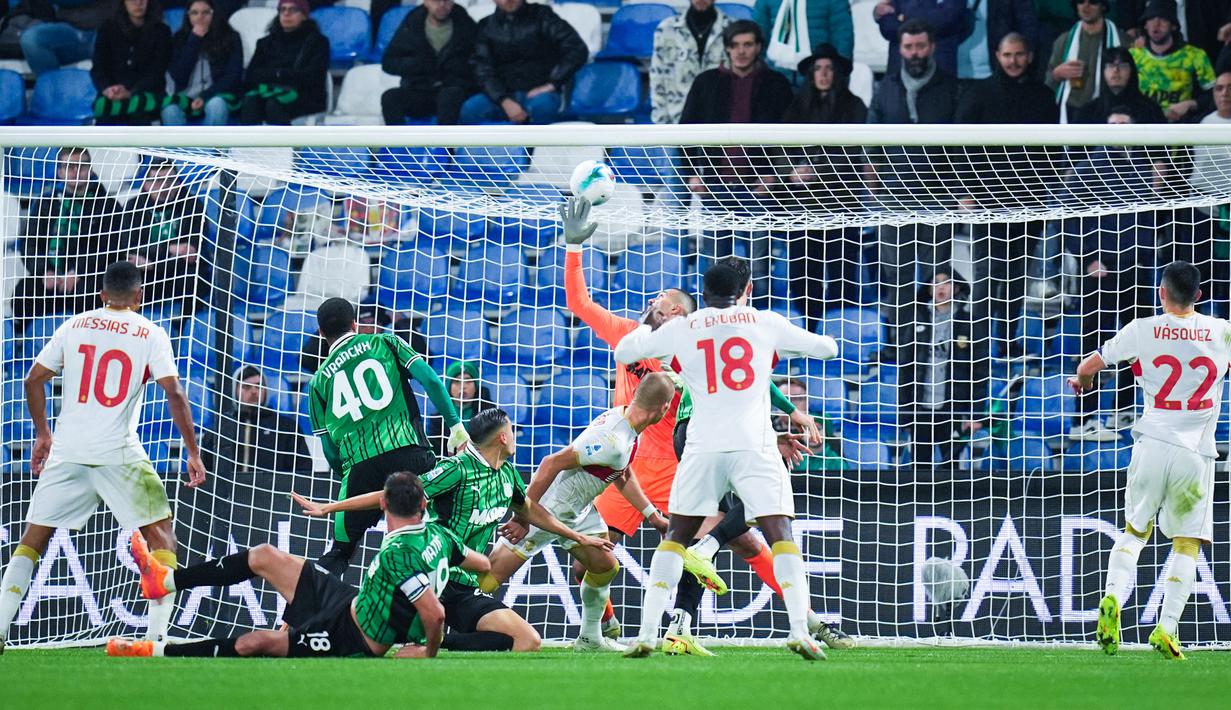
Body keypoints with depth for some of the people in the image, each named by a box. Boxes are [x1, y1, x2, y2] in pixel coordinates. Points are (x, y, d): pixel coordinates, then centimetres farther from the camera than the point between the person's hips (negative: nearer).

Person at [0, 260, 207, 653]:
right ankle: (158, 634, -4)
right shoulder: (151, 334, 0)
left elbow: (34, 379, 10)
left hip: (67, 451, 3)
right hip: (119, 454, -3)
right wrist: (193, 453, -4)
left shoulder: (74, 326, 9)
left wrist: (43, 435, 22)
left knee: (34, 536, 11)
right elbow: (174, 394, -7)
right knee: (161, 531, 8)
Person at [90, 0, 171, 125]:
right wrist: (106, 89, -20)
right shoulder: (108, 29, 12)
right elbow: (98, 68, 4)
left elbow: (156, 72, -4)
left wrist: (130, 93, -22)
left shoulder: (160, 31, 7)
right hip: (112, 97, 1)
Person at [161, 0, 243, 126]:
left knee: (216, 105, -38)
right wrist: (194, 40, -6)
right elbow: (178, 76, -2)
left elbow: (232, 77, -2)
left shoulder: (229, 38, 5)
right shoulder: (180, 39, 10)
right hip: (188, 97, 2)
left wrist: (205, 97, -16)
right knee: (170, 111, -33)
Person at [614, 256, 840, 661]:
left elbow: (623, 353, 21)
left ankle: (647, 632, 4)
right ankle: (800, 631, -18)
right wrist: (781, 349, 35)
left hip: (703, 445, 1)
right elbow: (826, 347, 18)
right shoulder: (764, 323, 7)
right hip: (755, 445, -1)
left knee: (676, 536, 12)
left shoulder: (680, 329, 8)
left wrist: (646, 326, 40)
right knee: (779, 533, -3)